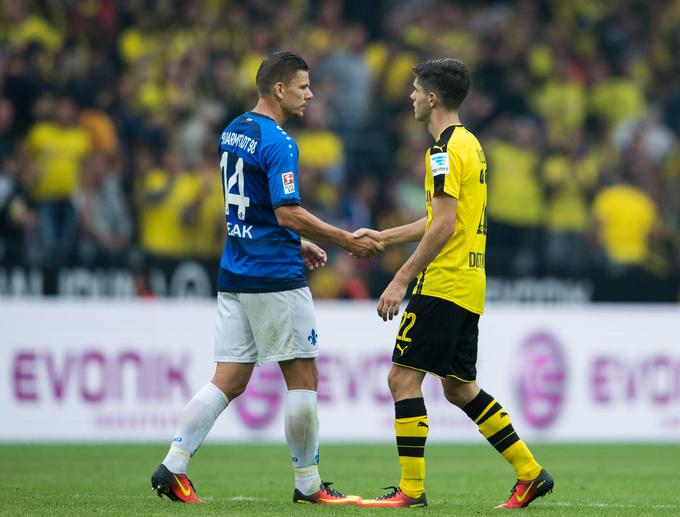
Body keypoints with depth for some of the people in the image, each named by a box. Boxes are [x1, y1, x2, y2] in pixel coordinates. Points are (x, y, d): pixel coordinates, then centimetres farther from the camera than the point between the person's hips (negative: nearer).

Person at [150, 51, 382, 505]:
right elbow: (288, 213, -22)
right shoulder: (277, 143, -15)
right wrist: (348, 241, -14)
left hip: (235, 275, 8)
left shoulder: (233, 132, 13)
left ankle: (173, 466, -2)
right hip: (276, 279, -8)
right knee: (302, 377, 2)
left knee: (229, 381, 8)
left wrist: (296, 244, 23)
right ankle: (308, 484, 8)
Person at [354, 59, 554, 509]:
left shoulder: (447, 149, -14)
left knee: (403, 378, -6)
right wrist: (384, 237, 28)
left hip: (443, 285, -10)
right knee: (460, 387, 14)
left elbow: (443, 227, -20)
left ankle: (411, 489, -7)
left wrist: (401, 281, -19)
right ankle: (530, 474, 13)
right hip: (469, 285, 10)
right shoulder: (469, 144, 17)